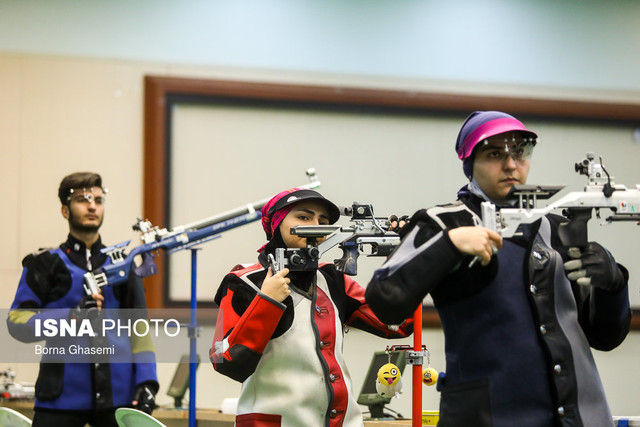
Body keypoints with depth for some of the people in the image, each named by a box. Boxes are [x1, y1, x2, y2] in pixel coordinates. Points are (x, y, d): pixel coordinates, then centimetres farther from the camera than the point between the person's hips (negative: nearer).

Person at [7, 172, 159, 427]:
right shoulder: (46, 264, 6)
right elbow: (16, 322, -4)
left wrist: (146, 382, 1)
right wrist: (71, 316, -19)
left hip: (118, 397, 3)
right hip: (62, 398, -3)